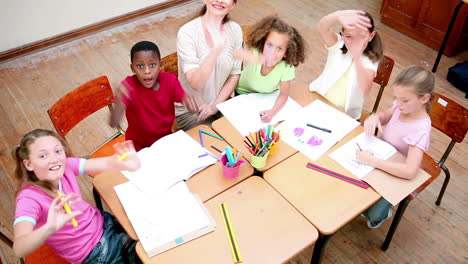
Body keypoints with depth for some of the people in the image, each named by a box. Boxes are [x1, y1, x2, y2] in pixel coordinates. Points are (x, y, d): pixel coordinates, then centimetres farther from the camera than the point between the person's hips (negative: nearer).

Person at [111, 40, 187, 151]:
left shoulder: (170, 80, -12)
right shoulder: (129, 86, -20)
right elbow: (114, 123, -27)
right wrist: (120, 102, -47)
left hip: (166, 138, 2)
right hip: (139, 146, -2)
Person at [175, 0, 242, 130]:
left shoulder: (235, 30, -7)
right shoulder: (187, 32, -20)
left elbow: (234, 75, 1)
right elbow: (196, 83, -28)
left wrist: (215, 105, -9)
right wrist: (216, 48, -39)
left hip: (221, 102, 4)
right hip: (190, 110, -4)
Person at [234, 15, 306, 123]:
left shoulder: (287, 68, -30)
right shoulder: (255, 53, -35)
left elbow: (283, 94, -16)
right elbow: (233, 53, -58)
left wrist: (273, 111, -34)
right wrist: (248, 57, -81)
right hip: (243, 94, -2)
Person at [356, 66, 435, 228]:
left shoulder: (420, 130, -34)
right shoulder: (403, 107, -17)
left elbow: (410, 171, -43)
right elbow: (385, 116, 6)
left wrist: (372, 161, -43)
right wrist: (375, 117, -18)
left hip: (395, 172, -6)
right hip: (381, 156, 6)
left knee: (374, 215, -14)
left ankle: (383, 212, 20)